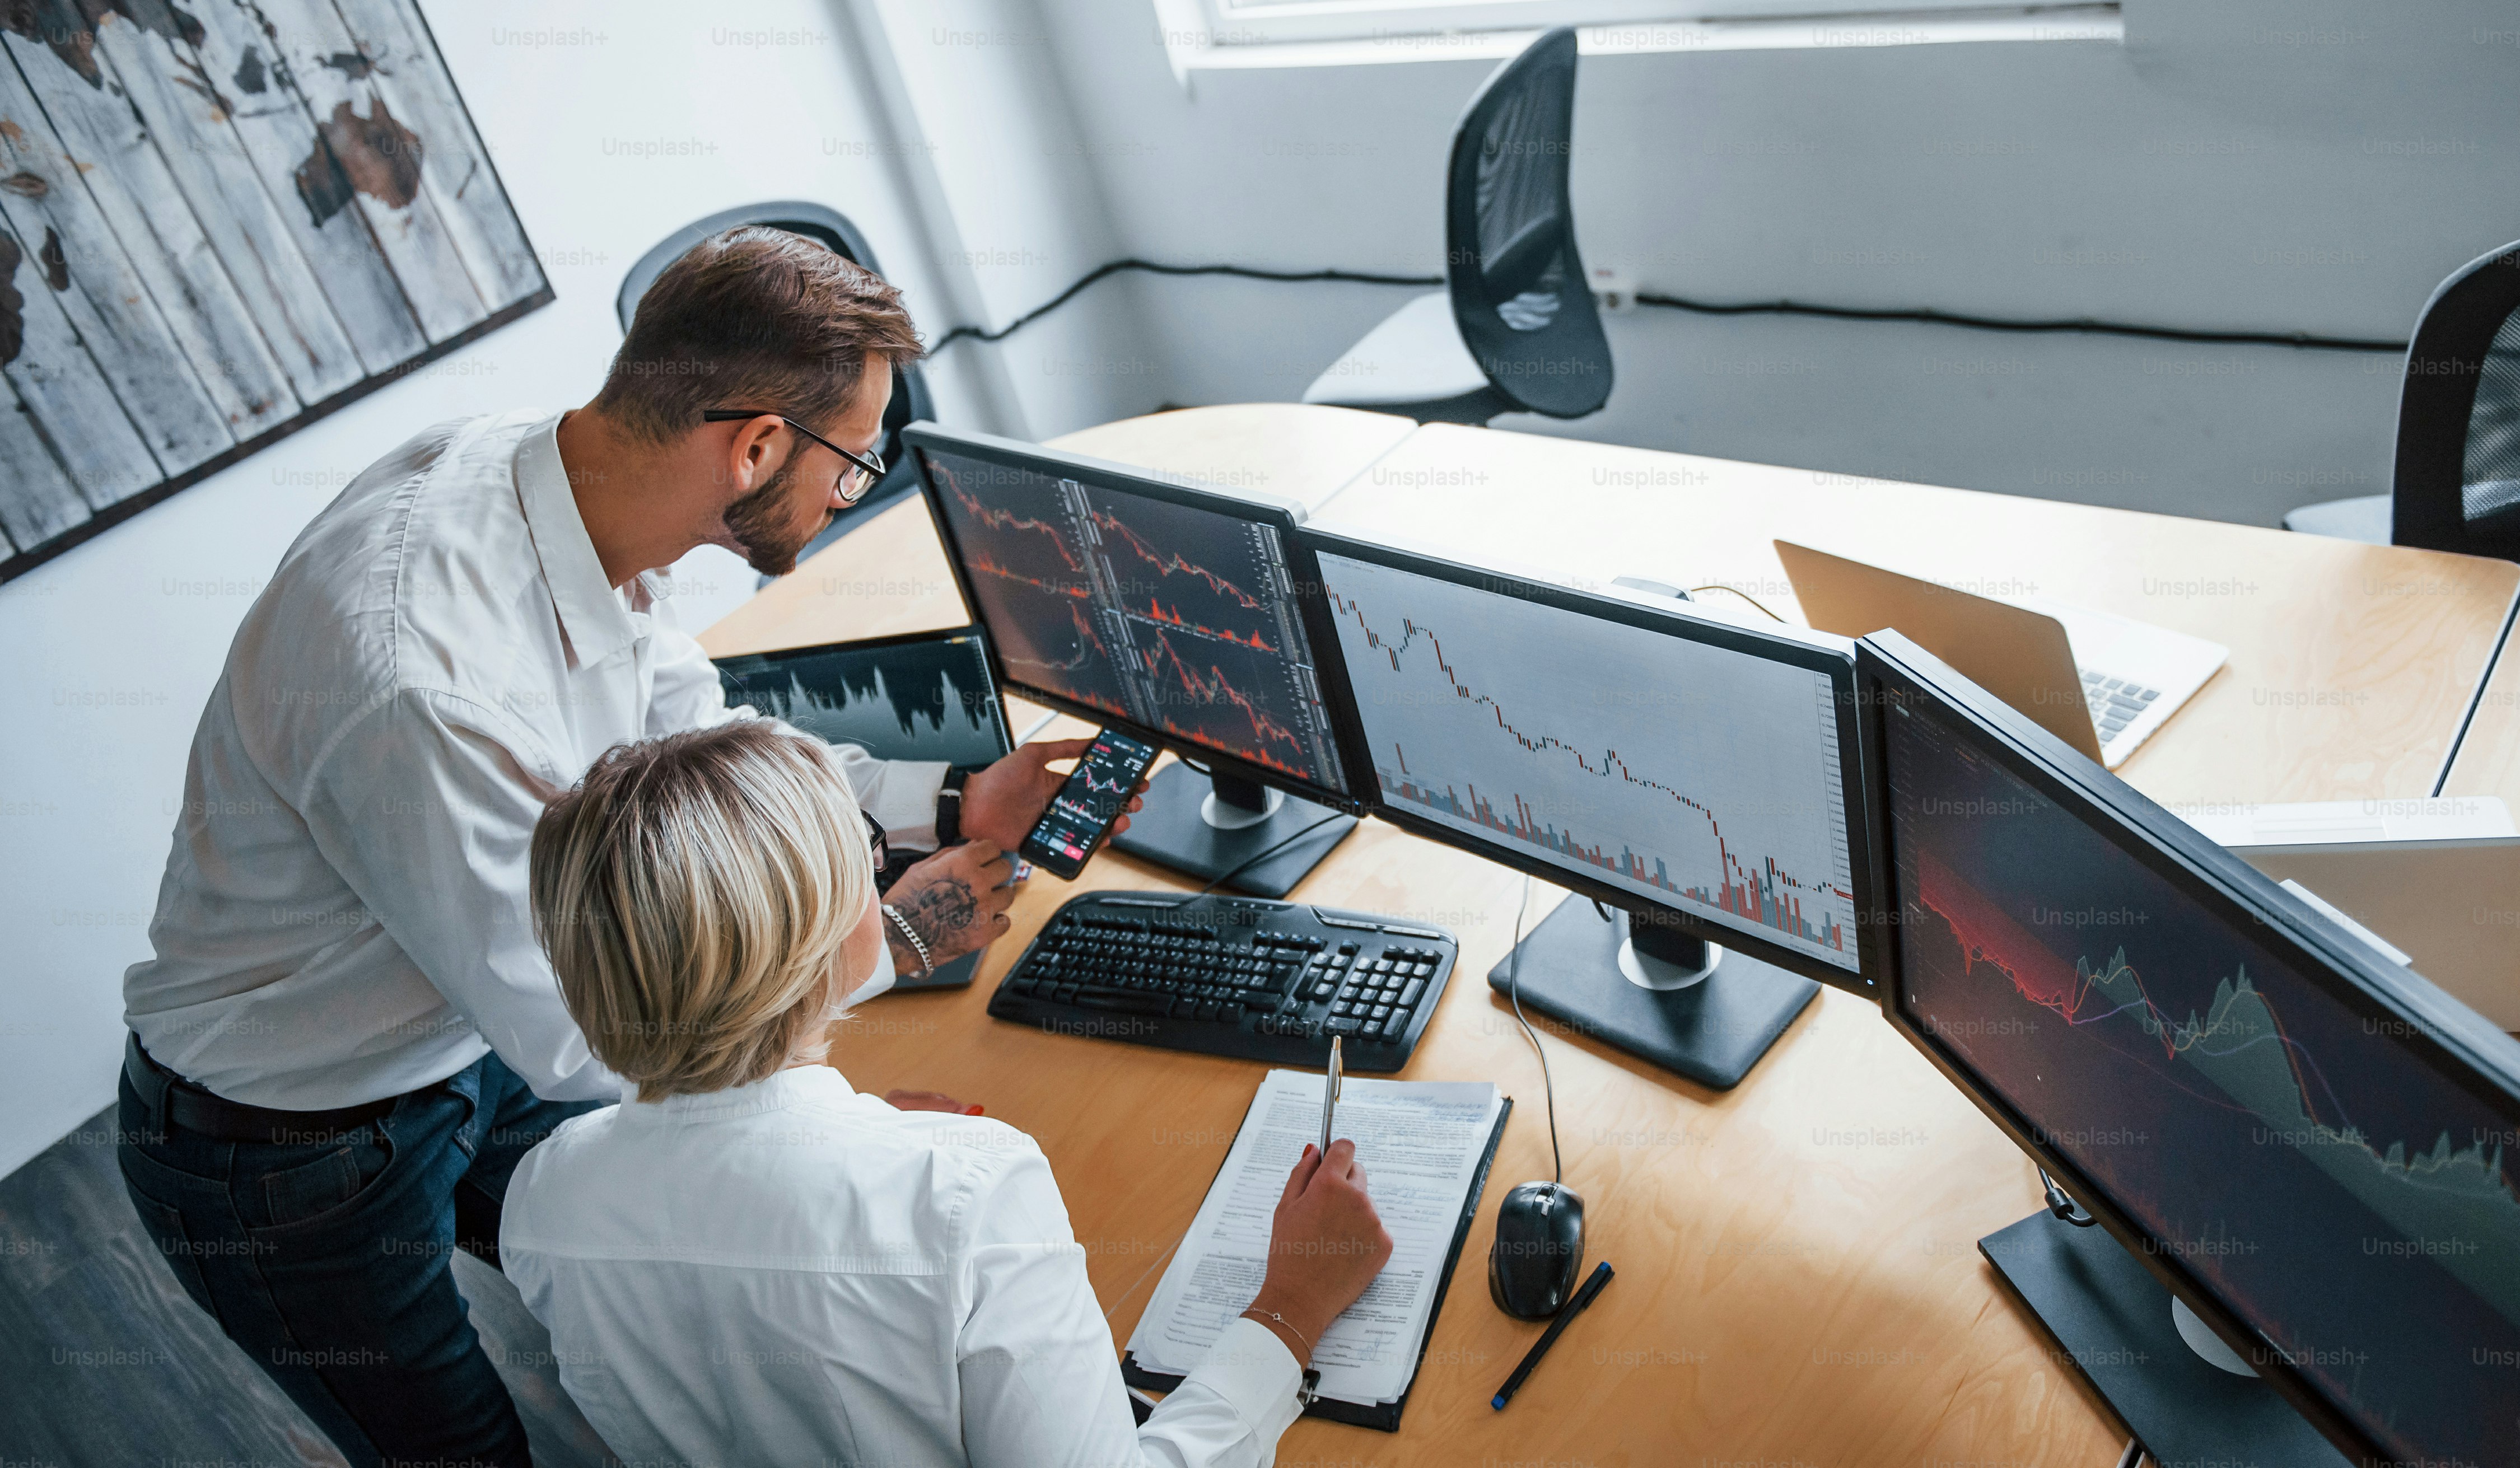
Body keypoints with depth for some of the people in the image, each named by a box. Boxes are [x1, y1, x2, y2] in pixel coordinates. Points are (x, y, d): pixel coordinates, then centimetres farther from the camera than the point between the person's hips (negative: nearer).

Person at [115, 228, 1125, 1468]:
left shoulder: (576, 490, -15)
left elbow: (692, 742, 3)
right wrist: (884, 938, -18)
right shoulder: (422, 675, -40)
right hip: (289, 1157, -7)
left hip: (477, 1032, 7)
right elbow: (577, 1035, -28)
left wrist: (947, 806, -3)